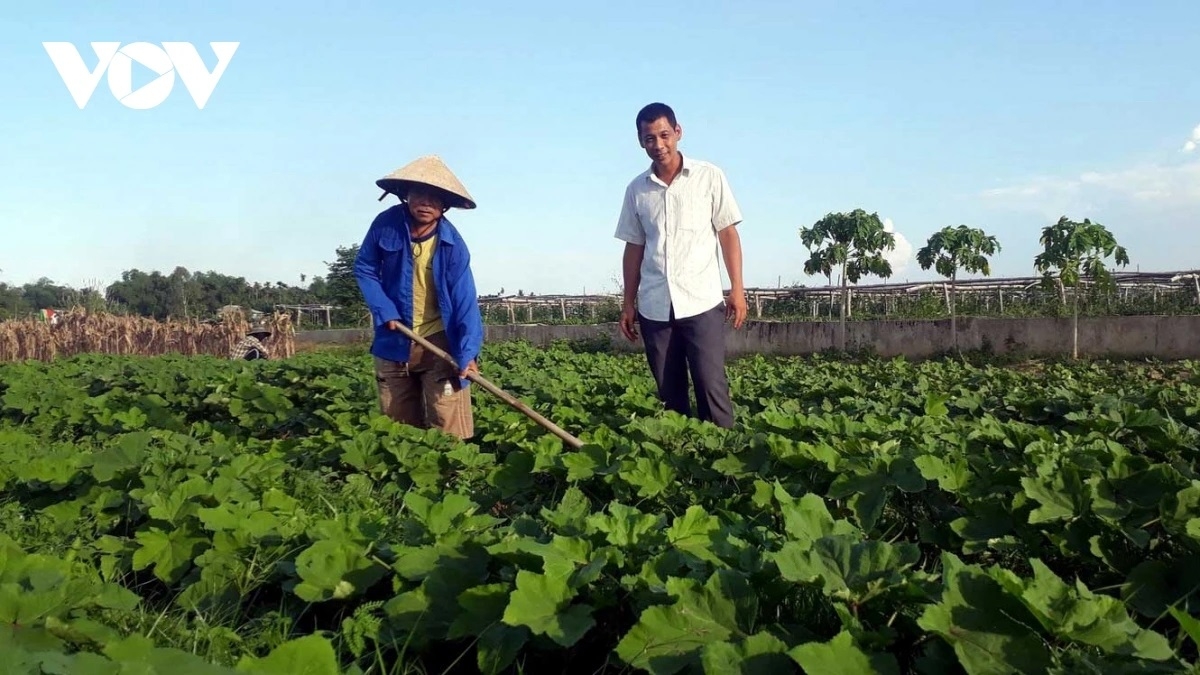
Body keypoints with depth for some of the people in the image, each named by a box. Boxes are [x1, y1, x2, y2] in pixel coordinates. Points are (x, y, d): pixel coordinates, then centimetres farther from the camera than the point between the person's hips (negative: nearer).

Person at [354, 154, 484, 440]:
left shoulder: (452, 243, -15)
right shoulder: (385, 225, -10)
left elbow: (464, 300, -19)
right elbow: (364, 269, 3)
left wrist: (467, 352, -29)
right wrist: (384, 310, -11)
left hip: (440, 343, -2)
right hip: (394, 342, 3)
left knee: (450, 432, -6)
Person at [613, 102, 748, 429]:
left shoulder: (709, 176, 1)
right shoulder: (636, 189, 8)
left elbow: (728, 234, 2)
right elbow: (634, 248, 13)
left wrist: (737, 289, -5)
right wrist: (628, 303, 11)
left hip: (701, 302, -3)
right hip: (654, 307, 3)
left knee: (712, 388, -5)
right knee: (669, 393, 7)